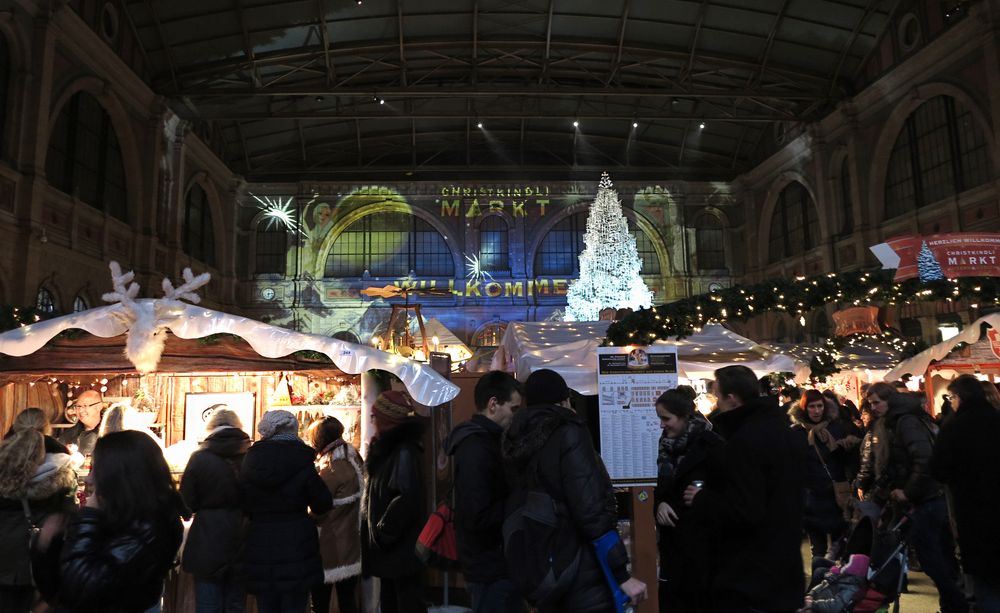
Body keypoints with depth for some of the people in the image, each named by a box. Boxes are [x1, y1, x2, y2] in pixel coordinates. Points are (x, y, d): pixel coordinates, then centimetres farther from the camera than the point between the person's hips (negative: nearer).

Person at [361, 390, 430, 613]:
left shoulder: (404, 451, -18)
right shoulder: (390, 448, 12)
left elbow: (406, 498, -26)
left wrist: (383, 532, -18)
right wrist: (379, 532, 12)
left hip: (401, 547, -9)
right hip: (390, 547, 10)